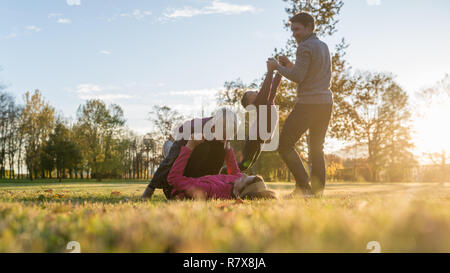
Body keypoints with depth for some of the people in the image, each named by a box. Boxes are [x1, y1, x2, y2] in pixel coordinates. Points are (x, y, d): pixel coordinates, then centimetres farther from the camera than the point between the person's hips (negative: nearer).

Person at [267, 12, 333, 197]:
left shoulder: (305, 47, -9)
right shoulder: (324, 46, 19)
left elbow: (298, 77, -17)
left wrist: (277, 67, -3)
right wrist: (291, 66, 18)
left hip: (308, 103, -9)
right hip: (326, 102, 9)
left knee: (284, 144, -2)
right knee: (317, 149, 11)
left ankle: (303, 185, -10)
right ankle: (318, 190, 6)